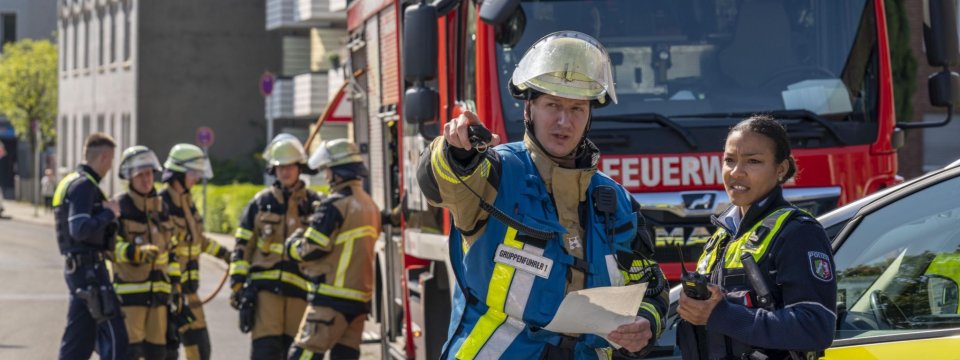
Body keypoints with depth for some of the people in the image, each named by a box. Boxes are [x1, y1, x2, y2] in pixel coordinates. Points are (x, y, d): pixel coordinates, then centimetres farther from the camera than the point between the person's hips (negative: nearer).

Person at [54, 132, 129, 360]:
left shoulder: (70, 182, 18)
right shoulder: (84, 185, -14)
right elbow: (80, 229, -25)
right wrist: (108, 213, -13)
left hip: (77, 267, 10)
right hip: (90, 269, -10)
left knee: (79, 340, 11)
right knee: (114, 335, -8)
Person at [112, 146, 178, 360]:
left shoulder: (160, 206, 14)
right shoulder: (119, 207, -6)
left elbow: (170, 248, 19)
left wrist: (175, 282, 15)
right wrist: (136, 252, -30)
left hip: (158, 291, 6)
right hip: (129, 289, -6)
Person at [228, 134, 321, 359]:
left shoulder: (314, 204, 8)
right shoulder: (260, 203, 8)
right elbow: (243, 246, 9)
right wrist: (237, 284, 2)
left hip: (300, 289, 1)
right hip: (266, 287, -1)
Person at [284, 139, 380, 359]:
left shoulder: (335, 205, -13)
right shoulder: (370, 206, 16)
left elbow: (311, 249, -15)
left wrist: (291, 244, 5)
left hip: (333, 298, -9)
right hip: (361, 296, 9)